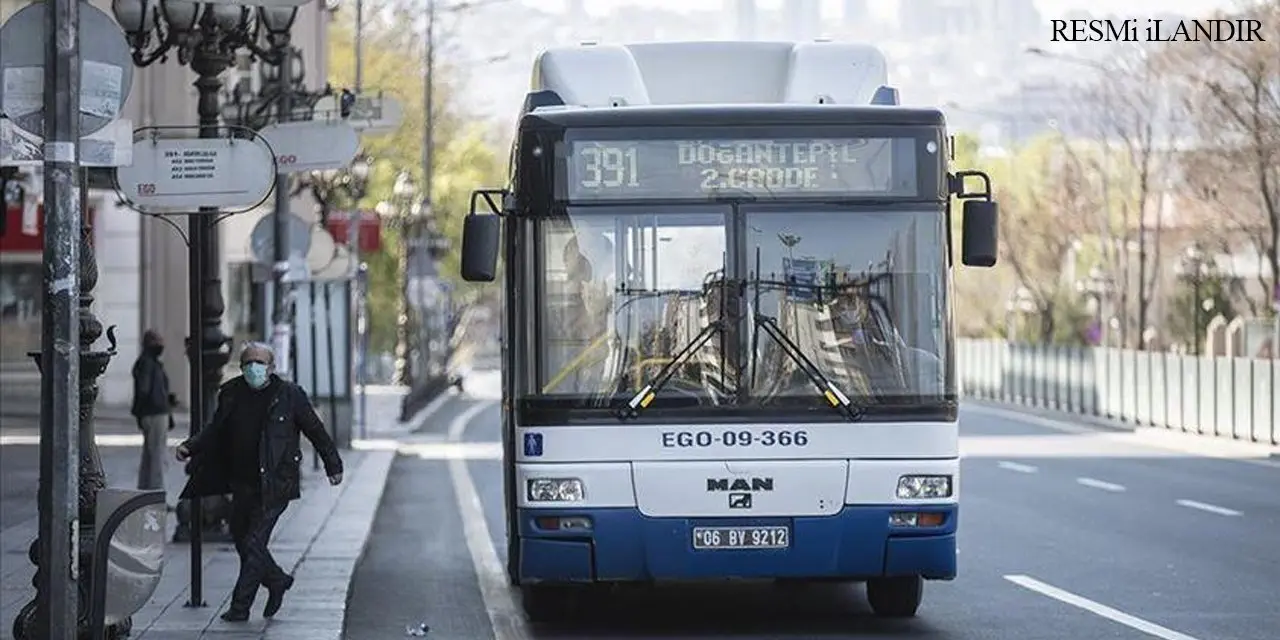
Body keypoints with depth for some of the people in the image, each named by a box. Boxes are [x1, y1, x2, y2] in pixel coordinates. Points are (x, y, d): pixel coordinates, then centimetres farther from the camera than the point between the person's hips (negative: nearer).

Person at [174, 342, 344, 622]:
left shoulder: (289, 394, -6)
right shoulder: (231, 394, 4)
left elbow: (315, 430, 3)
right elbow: (215, 430, 15)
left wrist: (333, 466, 7)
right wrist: (190, 447, -1)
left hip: (274, 485, -5)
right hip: (242, 483, 6)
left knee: (253, 542, -9)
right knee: (241, 538, 13)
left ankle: (240, 607, -2)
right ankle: (277, 581, 37)